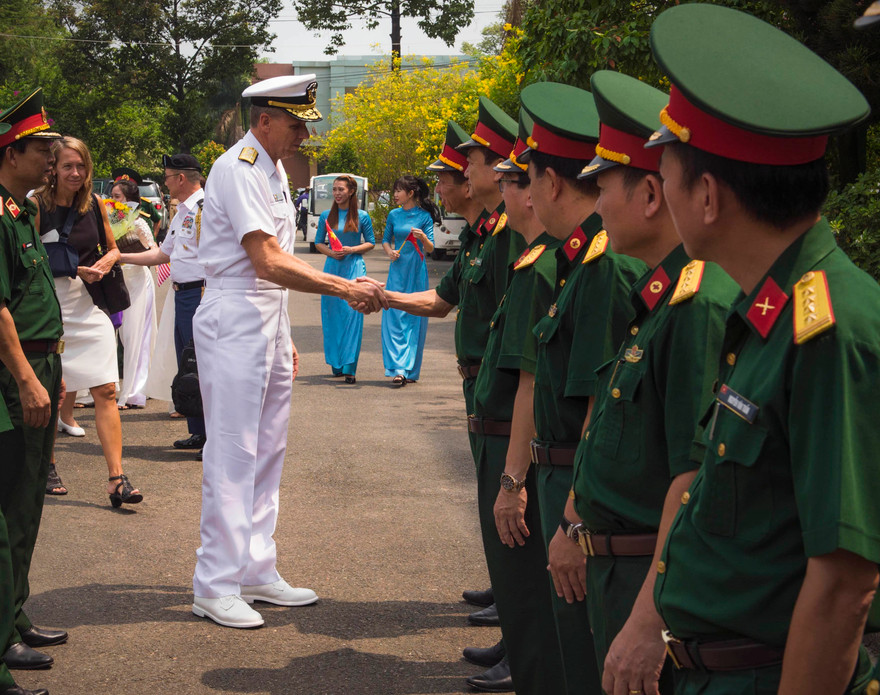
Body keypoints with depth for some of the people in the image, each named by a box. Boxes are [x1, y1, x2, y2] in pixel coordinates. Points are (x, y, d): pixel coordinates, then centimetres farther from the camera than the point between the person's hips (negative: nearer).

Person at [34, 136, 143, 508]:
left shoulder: (94, 204, 7)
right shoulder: (38, 206, -7)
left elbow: (112, 248, 19)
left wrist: (103, 265, -2)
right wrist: (72, 268, -15)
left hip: (90, 306, 3)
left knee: (106, 391, -5)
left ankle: (116, 478, -6)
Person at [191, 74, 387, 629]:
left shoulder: (273, 169, 16)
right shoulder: (239, 169, -15)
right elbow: (268, 262, -23)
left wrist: (284, 337, 20)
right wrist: (345, 288, -24)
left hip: (269, 321, 10)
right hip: (235, 319, -10)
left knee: (267, 450, 12)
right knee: (234, 452, -7)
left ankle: (256, 572, 20)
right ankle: (216, 586, -1)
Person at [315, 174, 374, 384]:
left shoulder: (361, 216, 2)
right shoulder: (326, 216, 7)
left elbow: (371, 242, 7)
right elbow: (318, 242, 13)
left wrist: (352, 250, -9)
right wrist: (330, 252, -7)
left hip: (354, 267, -2)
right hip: (332, 267, 2)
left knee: (352, 314, -8)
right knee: (332, 315, 3)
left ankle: (349, 368, -8)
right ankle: (336, 364, 16)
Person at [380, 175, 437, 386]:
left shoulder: (424, 216, -2)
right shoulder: (394, 215, 8)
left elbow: (430, 248, -3)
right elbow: (386, 240, 19)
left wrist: (423, 237, -24)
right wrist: (390, 252, -2)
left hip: (417, 272, -3)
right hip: (397, 270, 3)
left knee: (414, 319, 0)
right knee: (394, 318, -7)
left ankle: (409, 370, 6)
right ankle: (398, 369, -9)